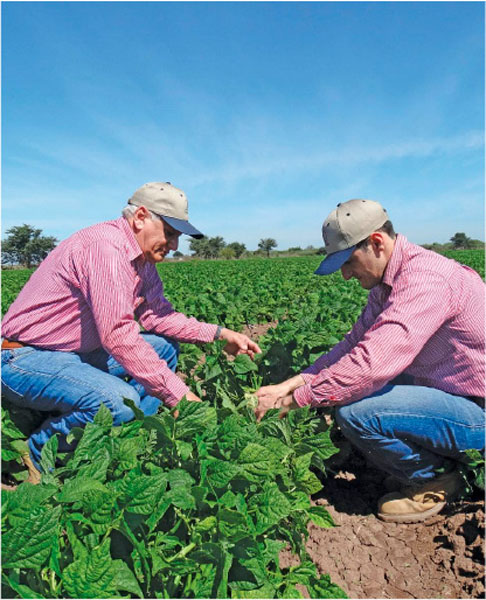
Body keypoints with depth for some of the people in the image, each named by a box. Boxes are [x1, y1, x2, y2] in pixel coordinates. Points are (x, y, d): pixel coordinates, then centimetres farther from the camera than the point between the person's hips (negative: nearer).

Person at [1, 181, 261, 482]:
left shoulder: (142, 258, 5)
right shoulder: (105, 246, -25)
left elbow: (157, 314, 7)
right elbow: (118, 336, -32)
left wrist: (219, 333, -2)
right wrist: (179, 394, -29)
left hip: (76, 352, 10)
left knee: (165, 346, 7)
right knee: (121, 402, -33)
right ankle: (40, 452, -4)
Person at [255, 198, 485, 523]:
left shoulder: (424, 277, -27)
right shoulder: (389, 282, 4)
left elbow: (372, 362, -36)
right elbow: (355, 343, 4)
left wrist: (294, 398, -25)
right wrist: (295, 381, -7)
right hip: (451, 390, 10)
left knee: (353, 410, -26)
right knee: (344, 379, 10)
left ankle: (435, 479, 2)